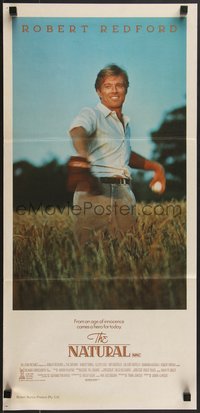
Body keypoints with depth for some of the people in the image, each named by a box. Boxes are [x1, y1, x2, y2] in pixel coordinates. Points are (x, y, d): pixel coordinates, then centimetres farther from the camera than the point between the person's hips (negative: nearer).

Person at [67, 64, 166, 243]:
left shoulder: (125, 123, 23)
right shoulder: (91, 114, -1)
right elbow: (77, 132, -25)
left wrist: (156, 166, 29)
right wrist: (81, 155, -48)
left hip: (124, 194, 7)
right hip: (95, 191, -7)